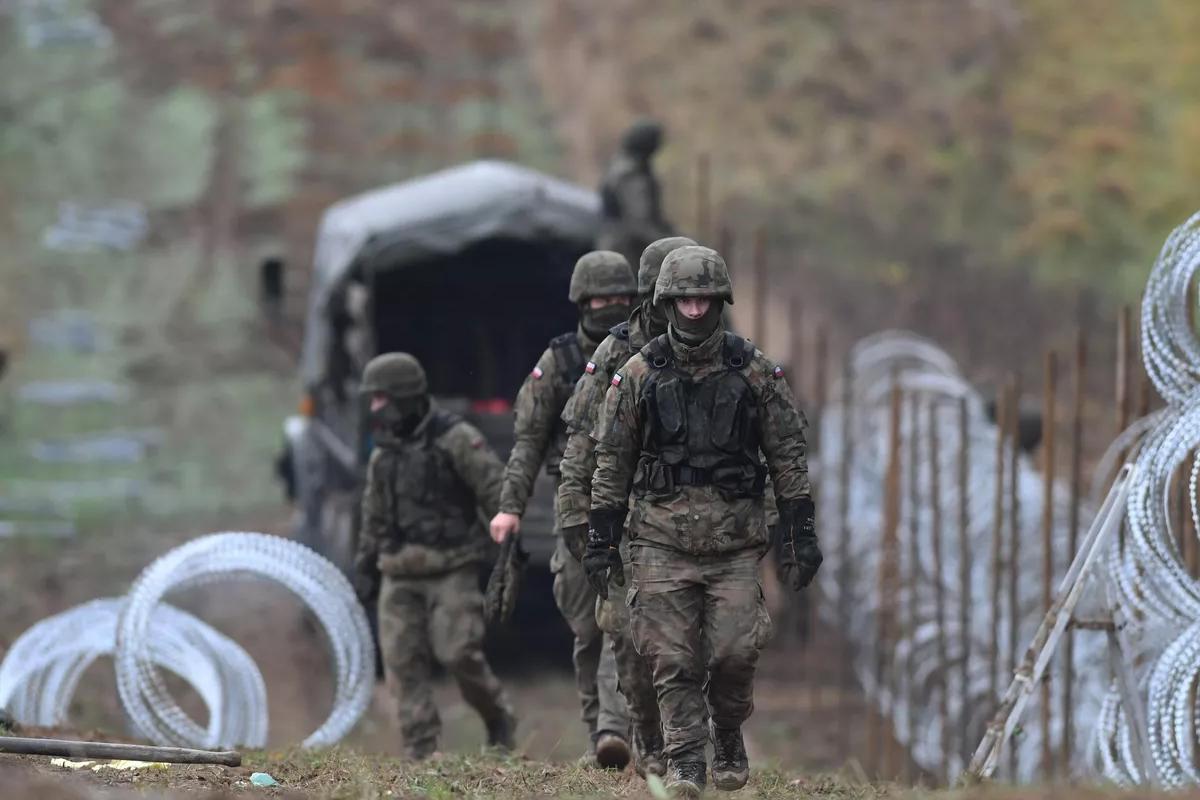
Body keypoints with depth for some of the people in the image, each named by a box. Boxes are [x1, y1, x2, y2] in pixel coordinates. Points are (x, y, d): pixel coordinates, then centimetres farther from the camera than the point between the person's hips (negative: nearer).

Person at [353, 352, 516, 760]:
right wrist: (364, 565, 19)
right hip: (400, 575, 6)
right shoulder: (384, 452, 13)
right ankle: (420, 750, 0)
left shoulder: (456, 439, -8)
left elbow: (497, 492, -9)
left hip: (451, 569, -6)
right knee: (403, 661, -3)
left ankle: (498, 719, 12)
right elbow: (374, 514, 22)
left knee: (458, 653, -13)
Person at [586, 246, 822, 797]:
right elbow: (611, 462, 7)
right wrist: (601, 539, 4)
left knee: (735, 653, -6)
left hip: (735, 542, 0)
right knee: (673, 661, -5)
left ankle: (729, 739, 20)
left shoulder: (756, 373, 3)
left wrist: (799, 535, 3)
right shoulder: (638, 375, 3)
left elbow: (788, 457, 7)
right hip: (662, 540, 0)